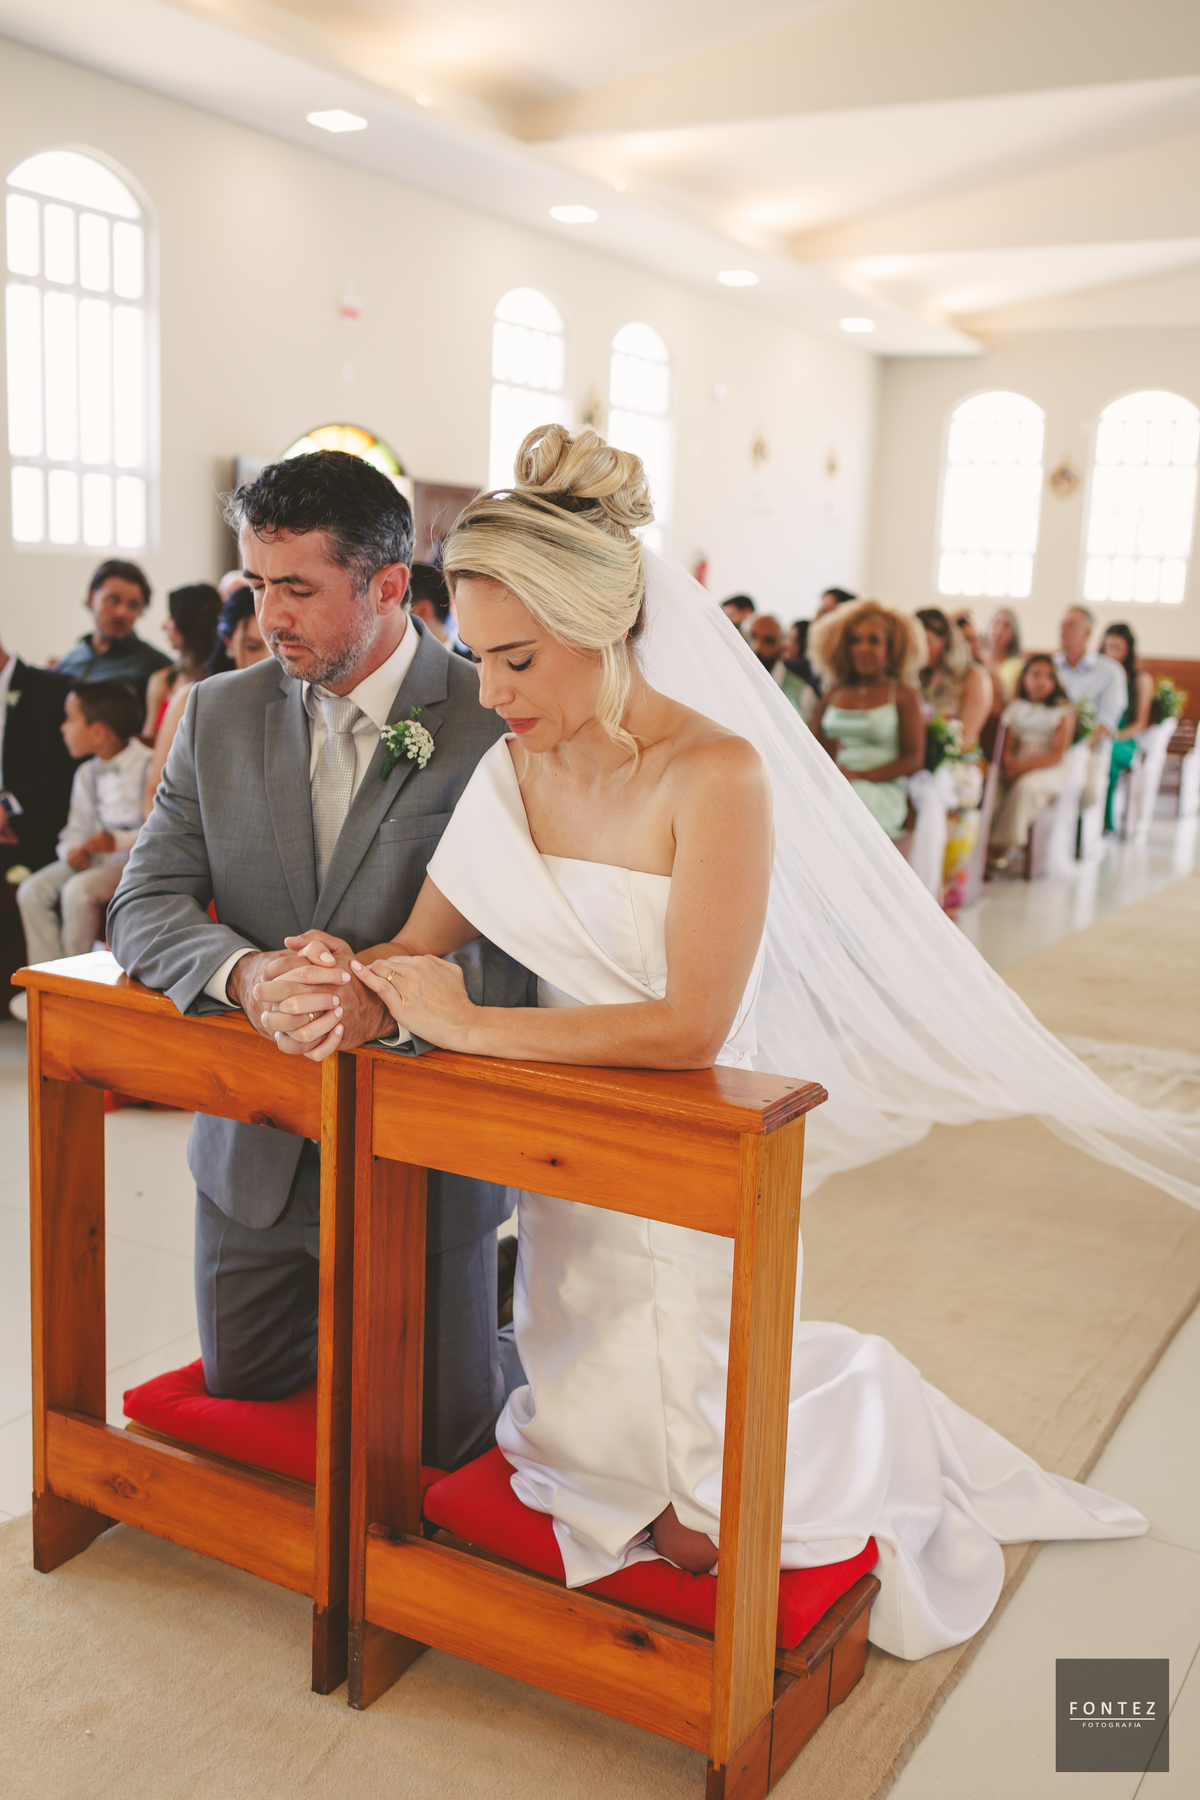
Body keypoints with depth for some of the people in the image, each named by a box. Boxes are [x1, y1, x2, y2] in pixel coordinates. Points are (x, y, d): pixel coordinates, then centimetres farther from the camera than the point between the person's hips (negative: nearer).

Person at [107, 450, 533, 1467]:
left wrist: (394, 992, -36)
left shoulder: (499, 725, -14)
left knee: (434, 1440, 9)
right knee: (242, 1396, 21)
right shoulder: (220, 714, 0)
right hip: (255, 1151, 5)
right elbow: (146, 904, -3)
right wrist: (242, 971, -25)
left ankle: (512, 1307, 38)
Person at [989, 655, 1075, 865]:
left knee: (1026, 785, -36)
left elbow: (1057, 755, -4)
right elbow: (1007, 747, 9)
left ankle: (1003, 846, -29)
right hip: (1017, 767, 3)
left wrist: (1023, 767, -16)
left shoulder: (1064, 710, 6)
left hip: (1048, 769, -3)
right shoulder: (1015, 707, 16)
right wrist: (1008, 764, -15)